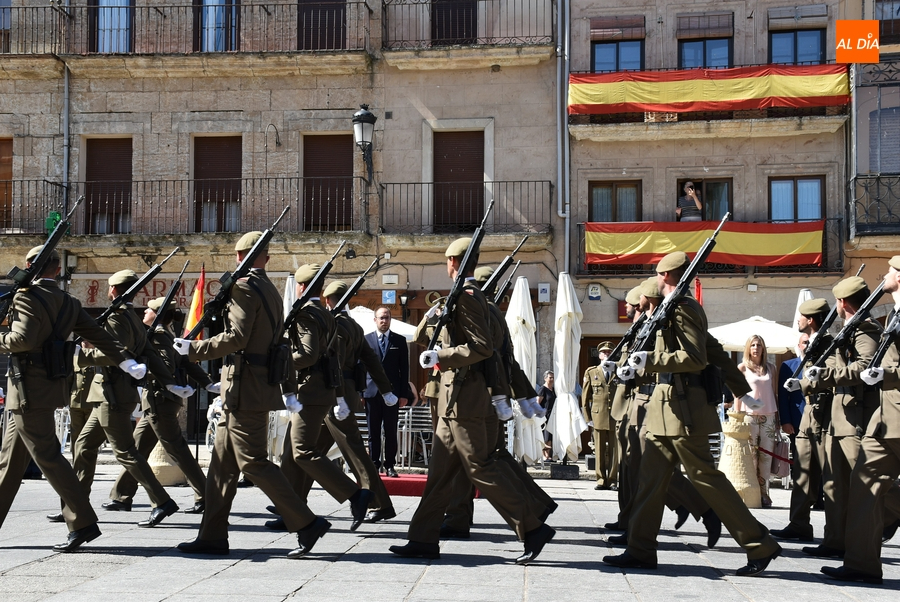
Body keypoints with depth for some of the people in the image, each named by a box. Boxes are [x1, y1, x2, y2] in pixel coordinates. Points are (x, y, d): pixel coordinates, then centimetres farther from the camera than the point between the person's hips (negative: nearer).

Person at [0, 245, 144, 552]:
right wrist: (126, 360, 7)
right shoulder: (68, 303, 11)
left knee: (47, 456, -6)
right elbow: (99, 334, 8)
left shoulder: (27, 297, -12)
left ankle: (83, 522, -8)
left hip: (29, 389, -8)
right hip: (52, 386, 8)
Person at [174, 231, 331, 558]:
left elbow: (236, 338, -21)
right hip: (259, 388, 9)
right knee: (222, 462, 11)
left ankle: (307, 523, -7)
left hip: (244, 388, -9)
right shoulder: (271, 290, 16)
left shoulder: (244, 287, -12)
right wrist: (288, 388, 24)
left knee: (253, 461, -7)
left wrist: (193, 349, -12)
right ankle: (212, 536, 14)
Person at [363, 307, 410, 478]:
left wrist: (404, 394, 0)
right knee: (373, 432, 4)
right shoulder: (366, 340, 6)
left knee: (391, 432, 2)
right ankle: (374, 464, 9)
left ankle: (389, 465, 8)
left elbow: (404, 369, 6)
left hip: (393, 392, 0)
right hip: (372, 392, 0)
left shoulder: (400, 341, 7)